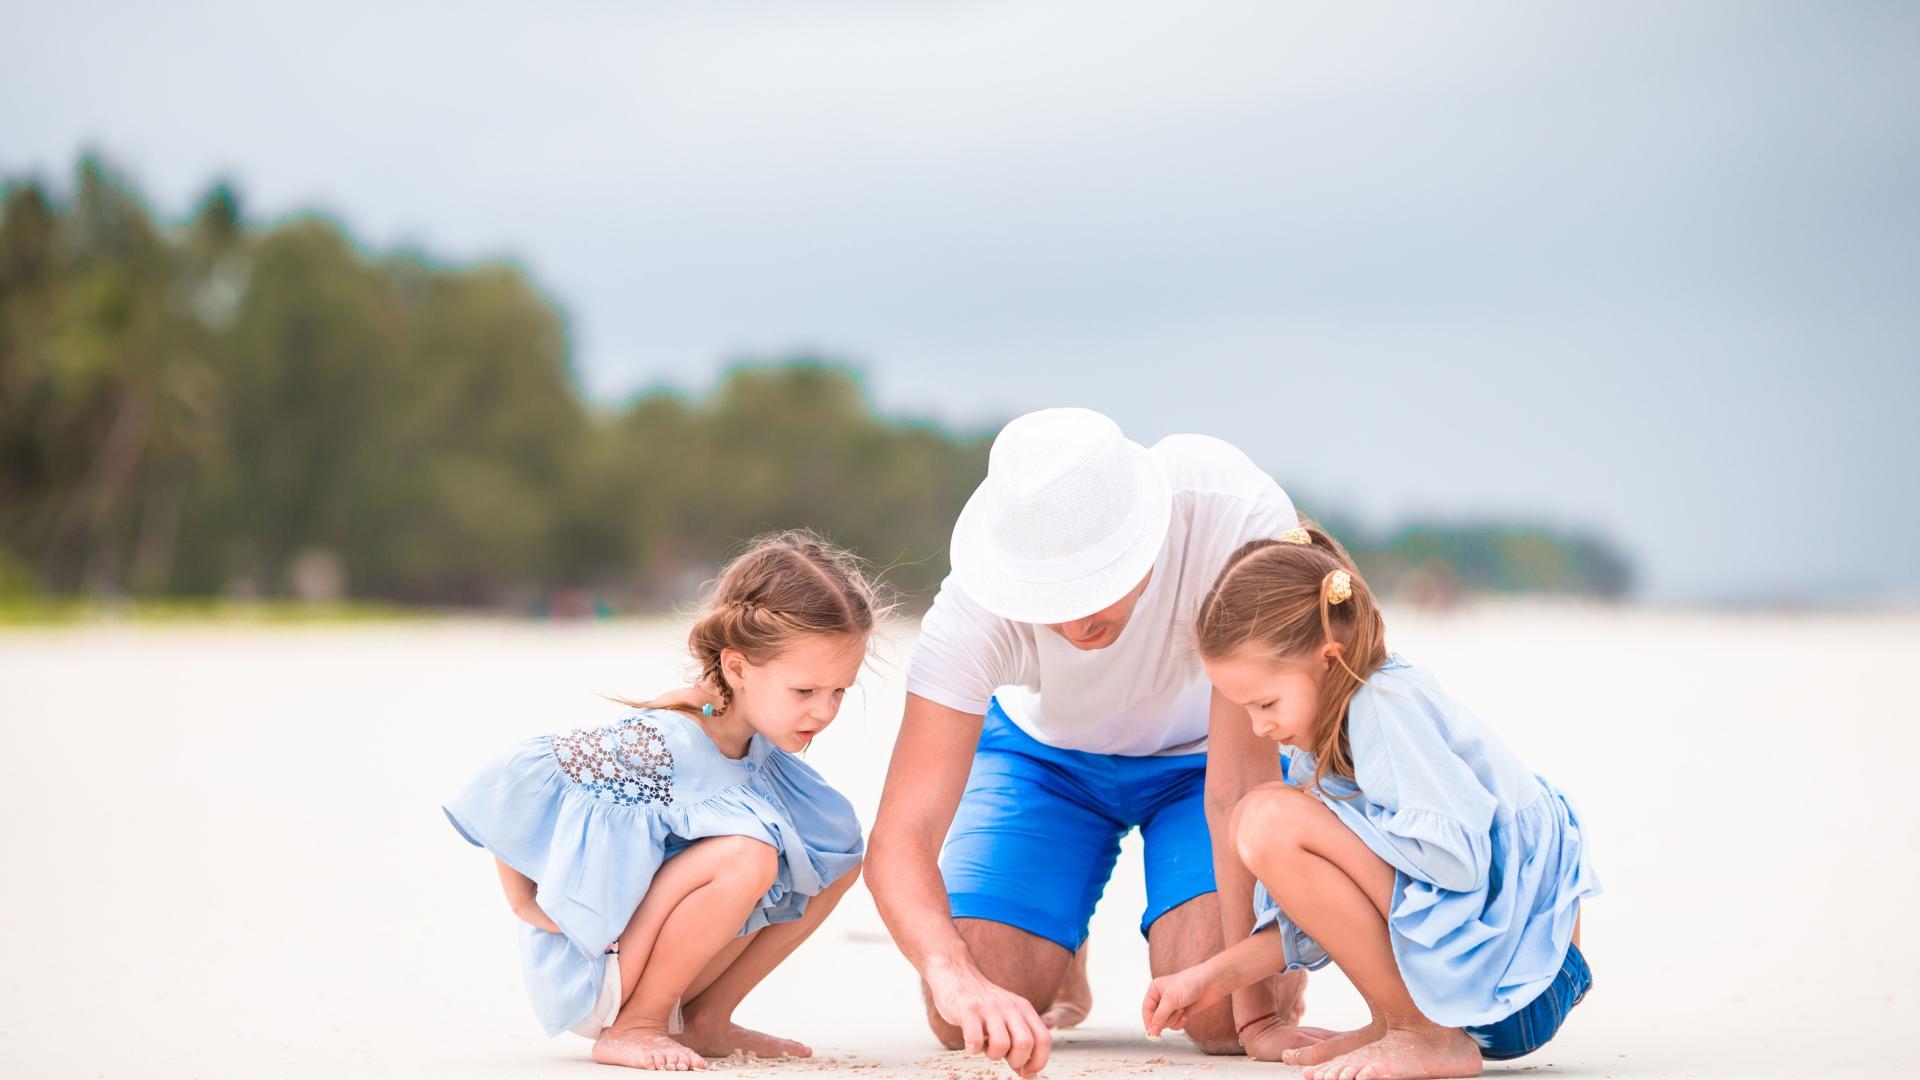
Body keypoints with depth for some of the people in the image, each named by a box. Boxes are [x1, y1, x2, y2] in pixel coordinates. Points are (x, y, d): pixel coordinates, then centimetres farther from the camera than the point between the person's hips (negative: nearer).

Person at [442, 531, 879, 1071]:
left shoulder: (756, 743, -2)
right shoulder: (656, 745, -27)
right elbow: (514, 779, -24)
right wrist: (524, 902, -14)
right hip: (588, 971, -8)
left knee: (839, 849, 1)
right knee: (745, 855, -30)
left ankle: (703, 1019, 6)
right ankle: (628, 1027, -14)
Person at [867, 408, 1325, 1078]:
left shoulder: (1241, 518, -40)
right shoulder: (977, 606, -35)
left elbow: (1242, 775, -37)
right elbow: (899, 839, -40)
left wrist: (1257, 1005, -38)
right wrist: (957, 979, -60)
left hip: (1199, 753, -1)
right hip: (1043, 753, 1)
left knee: (1220, 1016, -22)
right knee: (966, 1020, -15)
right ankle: (1057, 965, 20)